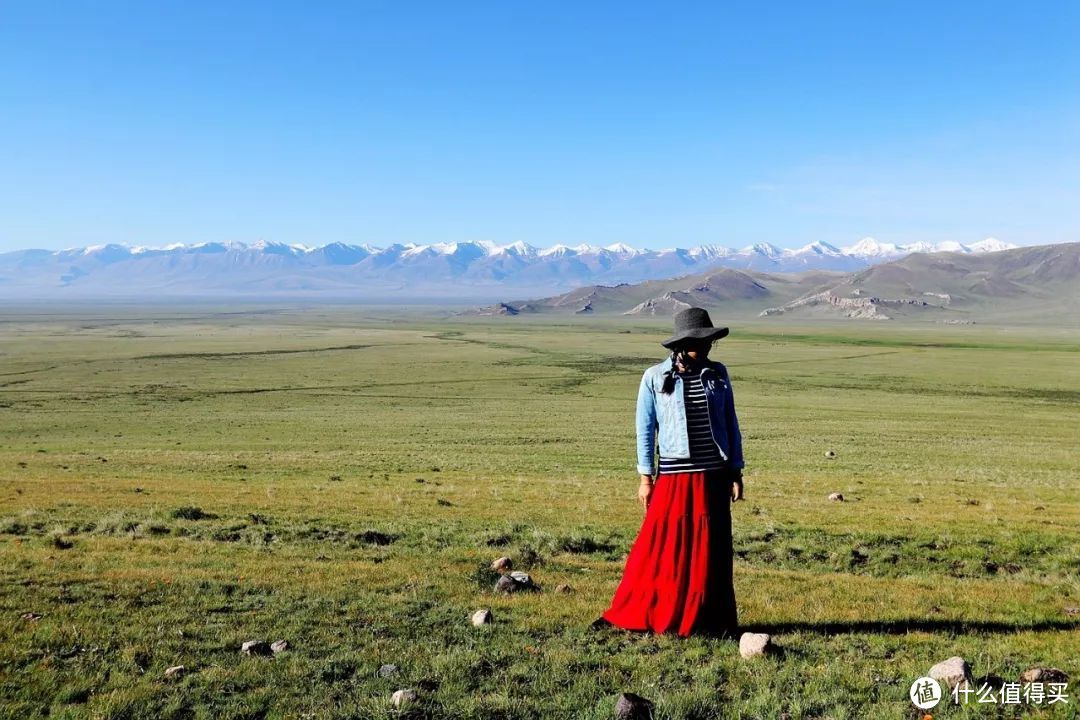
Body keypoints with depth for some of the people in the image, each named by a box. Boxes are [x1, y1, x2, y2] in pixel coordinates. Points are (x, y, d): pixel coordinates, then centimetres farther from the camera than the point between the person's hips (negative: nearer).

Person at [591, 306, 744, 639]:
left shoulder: (717, 373, 5)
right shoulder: (654, 377, -3)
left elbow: (730, 424, 9)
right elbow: (645, 428, 1)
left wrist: (737, 472, 7)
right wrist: (645, 477, -2)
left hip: (714, 475, 3)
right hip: (673, 476, -3)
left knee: (712, 549, 8)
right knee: (658, 548, 0)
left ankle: (712, 622, 21)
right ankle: (628, 616, 14)